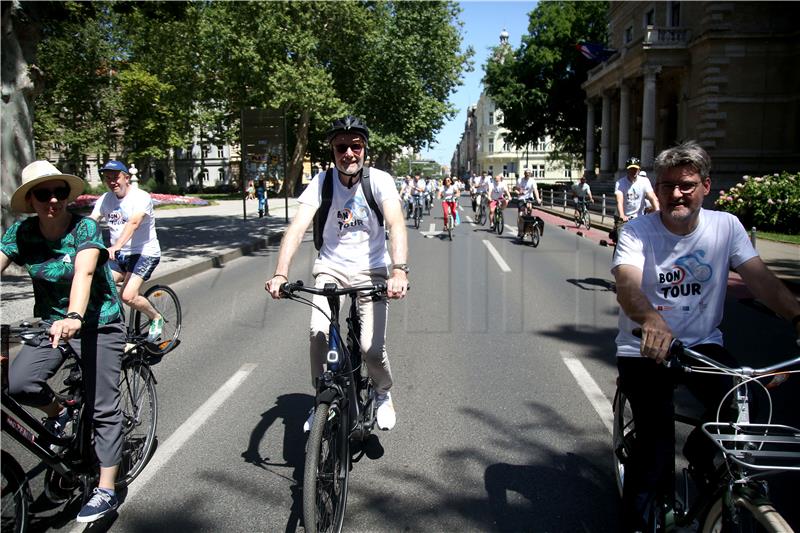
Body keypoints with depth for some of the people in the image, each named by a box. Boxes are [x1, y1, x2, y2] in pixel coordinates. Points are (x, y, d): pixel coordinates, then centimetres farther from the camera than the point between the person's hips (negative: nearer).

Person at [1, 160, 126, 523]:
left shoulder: (85, 228, -18)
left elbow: (83, 272, -33)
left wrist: (74, 317, -50)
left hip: (98, 324, -4)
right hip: (52, 323, 4)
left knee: (103, 411, -1)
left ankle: (106, 491, 12)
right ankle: (57, 415, 15)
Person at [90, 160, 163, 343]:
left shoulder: (141, 197, -16)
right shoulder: (105, 199, 4)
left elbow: (133, 223, -32)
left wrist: (115, 247, -46)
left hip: (144, 253, -6)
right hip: (118, 255, 6)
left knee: (128, 296, -19)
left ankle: (156, 318, 8)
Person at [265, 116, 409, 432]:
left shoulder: (379, 180, -14)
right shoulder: (321, 181, -10)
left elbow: (396, 224, -29)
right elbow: (297, 227, -20)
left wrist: (399, 270, -47)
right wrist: (280, 274, -36)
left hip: (371, 269, -1)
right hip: (331, 267, 1)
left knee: (372, 347, -12)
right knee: (318, 333, -21)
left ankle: (383, 394, 22)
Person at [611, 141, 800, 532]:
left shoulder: (725, 226, 0)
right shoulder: (636, 232, -10)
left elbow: (760, 278, -9)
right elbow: (626, 286, -27)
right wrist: (651, 320, -48)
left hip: (702, 344, 3)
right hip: (644, 349, -3)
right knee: (656, 449, -13)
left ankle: (701, 453, 10)